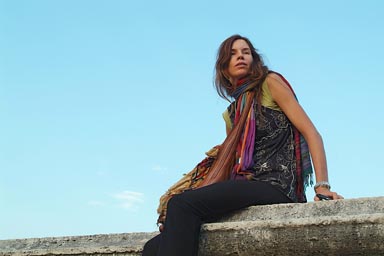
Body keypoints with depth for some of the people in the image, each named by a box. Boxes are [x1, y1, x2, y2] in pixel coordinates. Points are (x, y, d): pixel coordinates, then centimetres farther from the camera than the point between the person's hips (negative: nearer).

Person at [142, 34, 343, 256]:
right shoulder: (231, 113, 25)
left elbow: (312, 134, -1)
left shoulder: (270, 83, 8)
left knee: (182, 204, -28)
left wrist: (322, 187, -14)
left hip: (277, 186, -6)